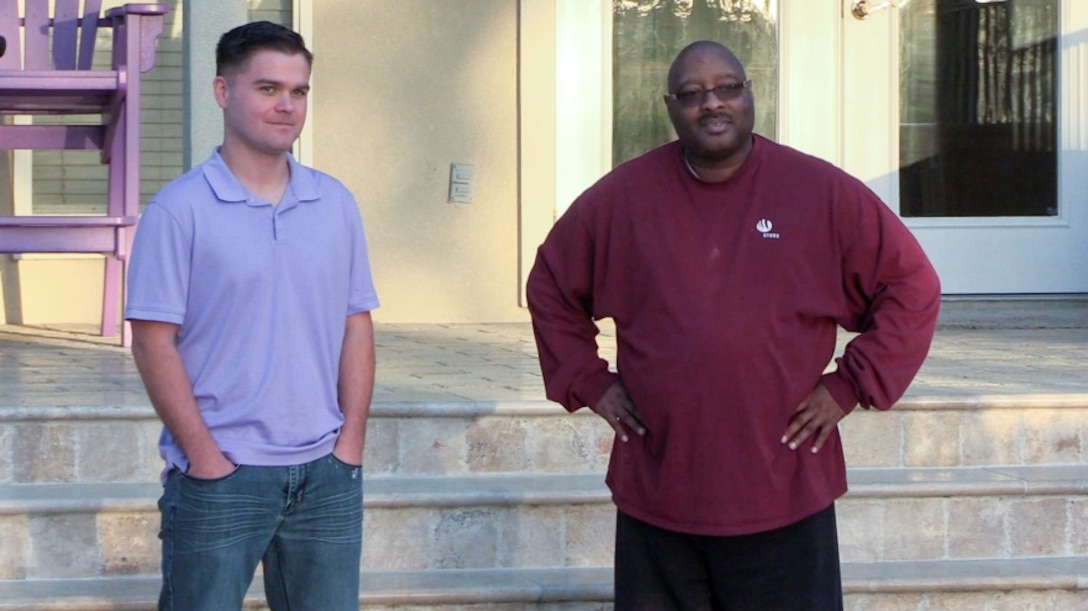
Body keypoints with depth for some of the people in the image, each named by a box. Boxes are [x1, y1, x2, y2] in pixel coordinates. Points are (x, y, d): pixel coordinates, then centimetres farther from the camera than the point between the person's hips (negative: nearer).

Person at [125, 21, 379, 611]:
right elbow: (154, 341, -7)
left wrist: (351, 440, 1)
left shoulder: (336, 204, 9)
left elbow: (356, 325, 11)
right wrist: (203, 454, -11)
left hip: (326, 473, 4)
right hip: (219, 475, -4)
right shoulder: (179, 209, -5)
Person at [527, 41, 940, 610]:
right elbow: (551, 287, 17)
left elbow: (911, 287, 4)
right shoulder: (621, 198, 4)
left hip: (785, 500, -1)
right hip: (655, 501, 2)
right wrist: (587, 382, 7)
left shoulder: (823, 193, -1)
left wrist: (850, 385, -2)